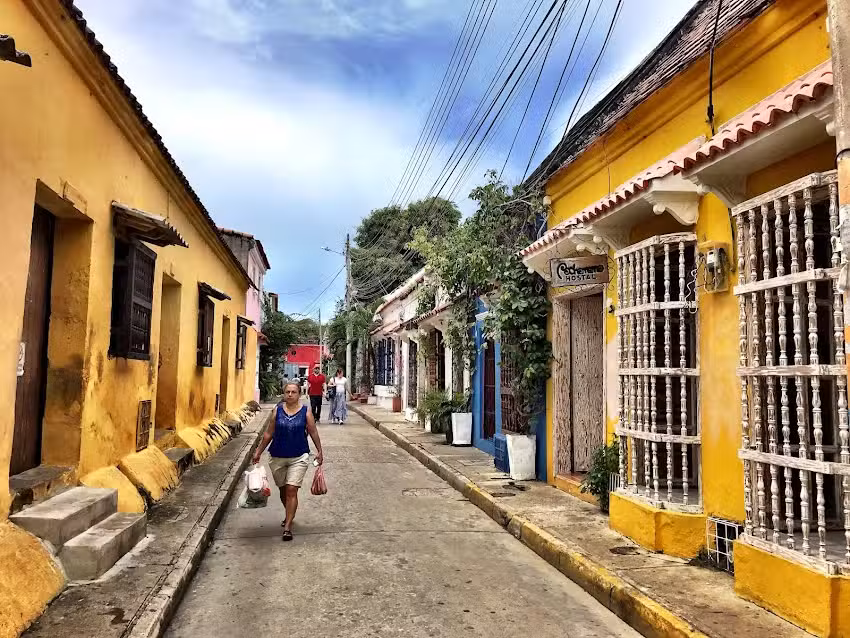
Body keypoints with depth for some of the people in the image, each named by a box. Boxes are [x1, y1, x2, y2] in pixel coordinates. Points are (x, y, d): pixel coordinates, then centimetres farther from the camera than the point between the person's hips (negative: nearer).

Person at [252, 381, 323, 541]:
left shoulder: (305, 412, -4)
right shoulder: (277, 410, 0)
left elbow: (313, 433, 3)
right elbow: (268, 434, 5)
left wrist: (319, 451, 4)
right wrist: (258, 452, 5)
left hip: (299, 457, -3)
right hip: (278, 457, 3)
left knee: (291, 490, -10)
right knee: (283, 490, 15)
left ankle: (287, 526, -4)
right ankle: (290, 515, 40)